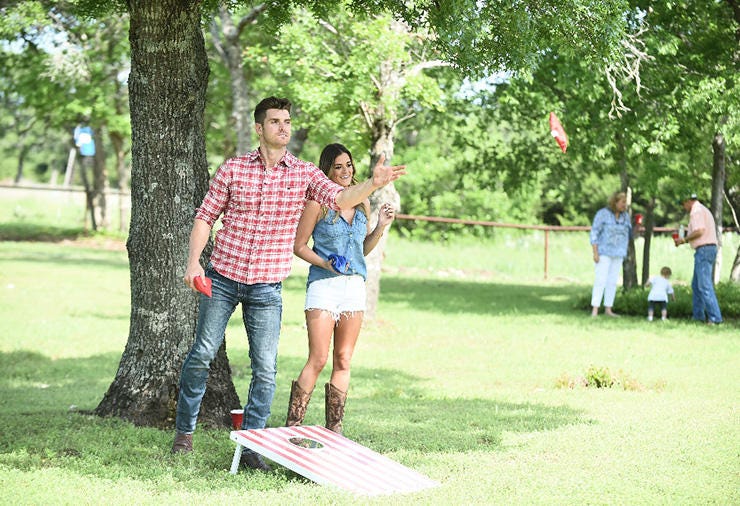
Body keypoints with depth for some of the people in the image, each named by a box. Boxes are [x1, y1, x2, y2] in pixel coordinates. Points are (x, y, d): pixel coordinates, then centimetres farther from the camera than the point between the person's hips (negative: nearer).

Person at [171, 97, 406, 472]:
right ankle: (184, 430, 22)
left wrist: (373, 184, -36)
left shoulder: (305, 174, -1)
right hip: (223, 279, 0)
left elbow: (341, 198, -16)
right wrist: (193, 261, -8)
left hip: (267, 288, 0)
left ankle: (250, 445, 8)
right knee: (202, 354, 5)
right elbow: (205, 216, 5)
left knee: (265, 368, -2)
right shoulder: (233, 169, 0)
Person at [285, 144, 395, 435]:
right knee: (318, 360, -11)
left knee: (343, 361, 6)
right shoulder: (318, 203, -4)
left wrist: (381, 226, 5)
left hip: (354, 286, 6)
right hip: (324, 285, -5)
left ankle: (334, 430, 11)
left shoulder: (361, 204, 13)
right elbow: (299, 246, -2)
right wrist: (325, 263, -16)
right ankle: (292, 427, -6)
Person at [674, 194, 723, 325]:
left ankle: (715, 317, -15)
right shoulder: (704, 210, 22)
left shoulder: (696, 211, -10)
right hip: (710, 248, 11)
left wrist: (684, 239, -7)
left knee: (704, 286, -11)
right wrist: (685, 240, 17)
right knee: (696, 284, 16)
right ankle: (698, 316, 19)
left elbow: (699, 231, -22)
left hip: (703, 250, -11)